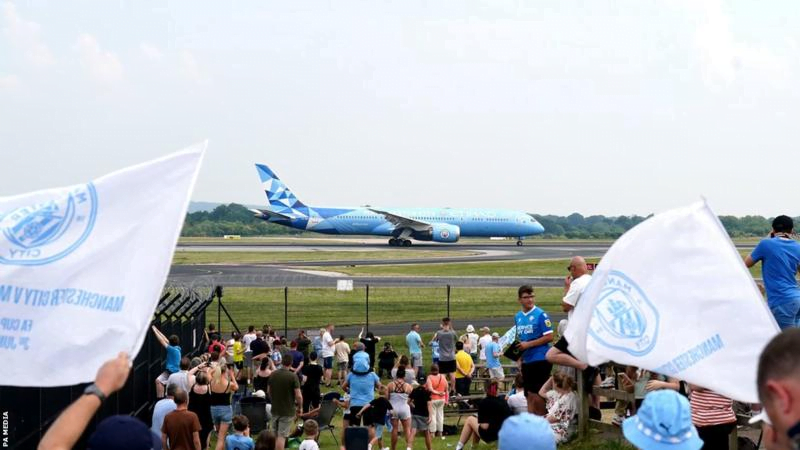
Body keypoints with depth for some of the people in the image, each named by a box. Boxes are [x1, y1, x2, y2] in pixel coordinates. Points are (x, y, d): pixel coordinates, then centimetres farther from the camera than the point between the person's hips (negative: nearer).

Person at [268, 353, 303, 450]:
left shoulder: (273, 375, -1)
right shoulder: (293, 376, -17)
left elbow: (268, 391, 11)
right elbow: (298, 396, -17)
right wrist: (300, 407, 0)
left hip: (275, 409, 5)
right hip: (288, 411, -5)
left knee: (274, 435, 19)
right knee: (282, 436, -1)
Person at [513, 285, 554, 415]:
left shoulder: (541, 314, -8)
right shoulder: (518, 316, 11)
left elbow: (549, 337, -11)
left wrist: (528, 344, -15)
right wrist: (519, 357, 8)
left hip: (540, 359, -6)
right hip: (526, 360, 6)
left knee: (536, 394, -7)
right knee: (529, 395, 8)